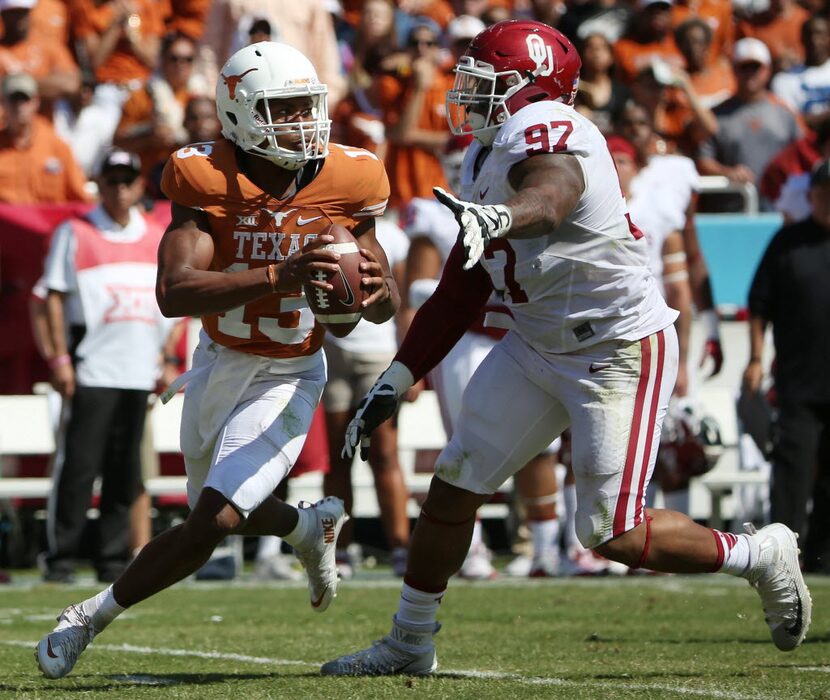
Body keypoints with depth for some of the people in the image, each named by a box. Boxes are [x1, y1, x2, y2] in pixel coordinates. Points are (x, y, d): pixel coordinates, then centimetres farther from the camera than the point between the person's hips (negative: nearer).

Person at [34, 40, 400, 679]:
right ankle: (311, 526, 51)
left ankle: (94, 615, 6)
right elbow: (173, 292, -35)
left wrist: (374, 289, -29)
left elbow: (386, 306, -3)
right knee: (227, 512, 20)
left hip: (288, 379, -1)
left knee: (210, 525, -12)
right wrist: (280, 275, -46)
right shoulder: (208, 183, -20)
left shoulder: (344, 184, -14)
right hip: (219, 363, 2)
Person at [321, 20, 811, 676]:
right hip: (538, 347, 9)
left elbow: (549, 197, -48)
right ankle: (410, 643, 22)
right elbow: (459, 295, 15)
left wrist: (495, 218, -70)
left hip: (621, 352, -9)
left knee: (613, 534, -10)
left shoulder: (548, 135, -22)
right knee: (454, 486, 6)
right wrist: (396, 380, 11)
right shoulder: (486, 159, 9)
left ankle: (762, 556, 13)